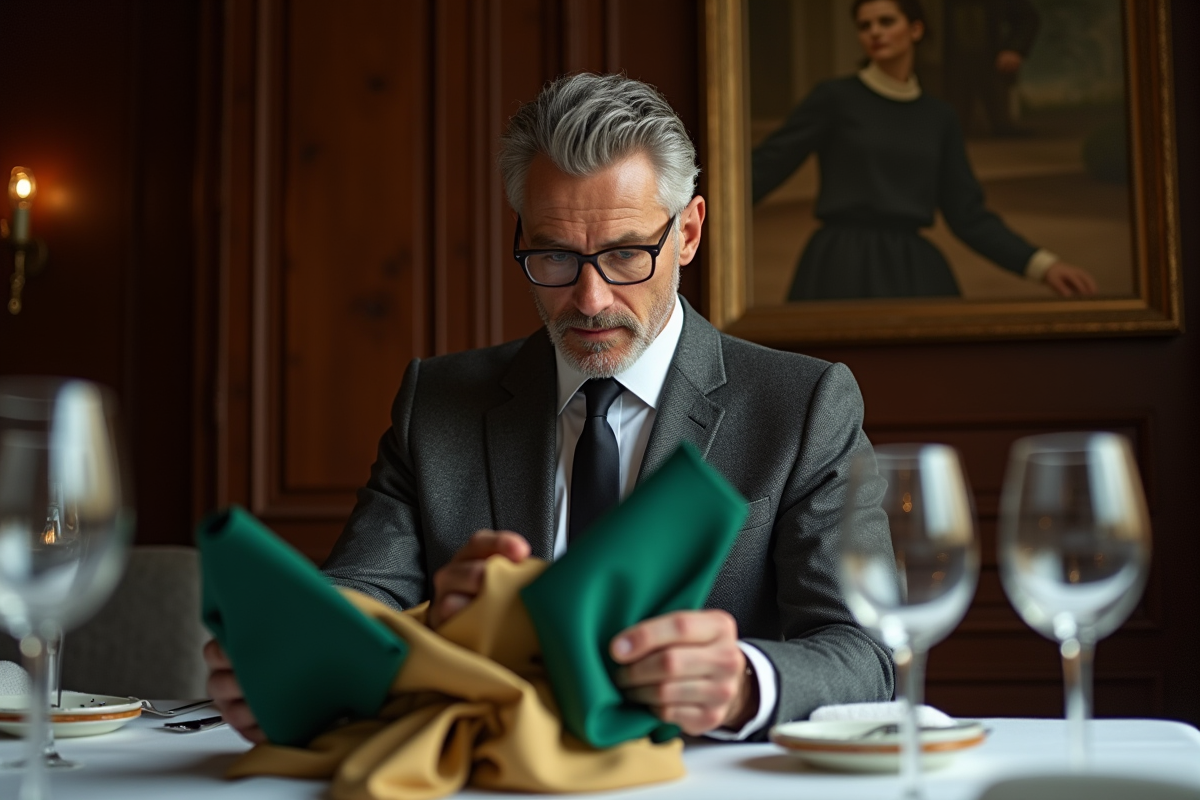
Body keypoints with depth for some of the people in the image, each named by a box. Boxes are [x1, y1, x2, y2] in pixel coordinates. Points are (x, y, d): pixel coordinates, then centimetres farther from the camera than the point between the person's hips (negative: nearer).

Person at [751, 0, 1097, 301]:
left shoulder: (938, 117, 12)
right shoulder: (835, 97, 1)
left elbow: (968, 215, 11)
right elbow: (765, 168, -5)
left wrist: (1043, 264, 1)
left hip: (915, 271, 4)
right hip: (845, 269, -4)